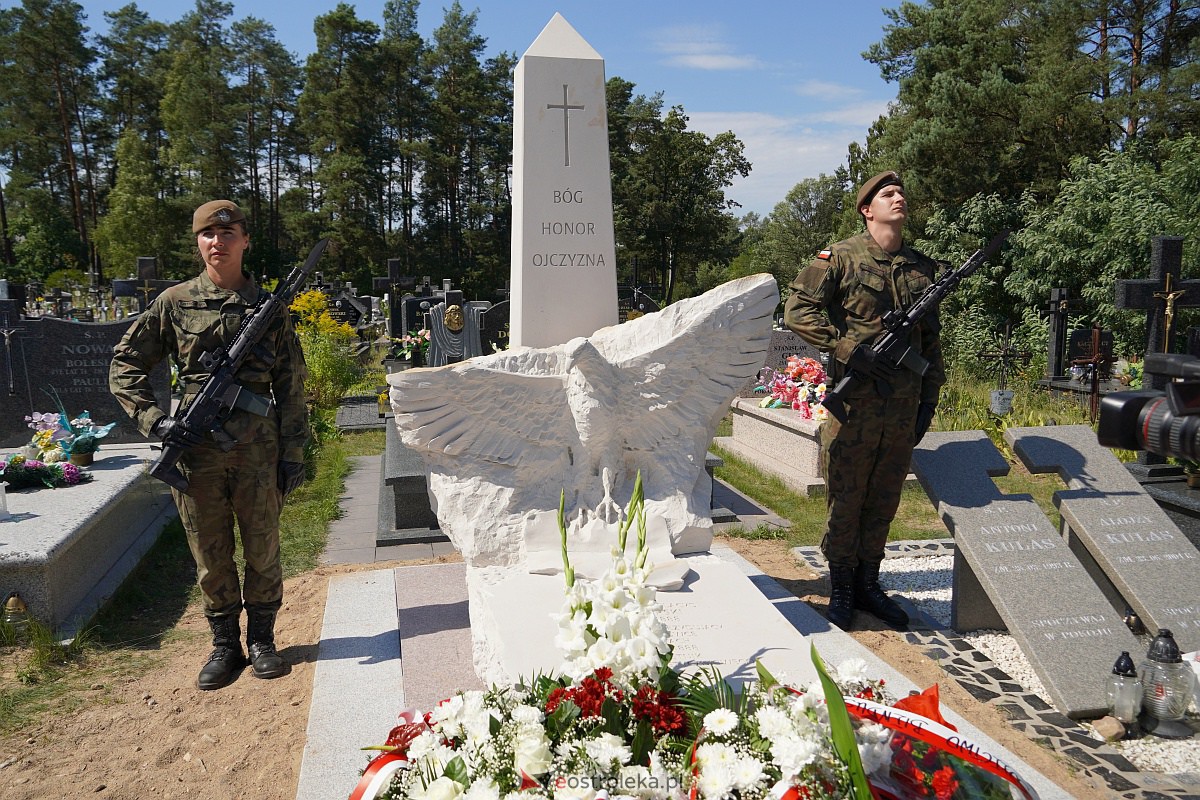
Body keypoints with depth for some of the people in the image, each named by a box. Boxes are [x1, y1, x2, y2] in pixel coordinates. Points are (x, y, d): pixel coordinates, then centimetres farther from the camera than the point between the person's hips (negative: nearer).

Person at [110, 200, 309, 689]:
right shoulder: (175, 303, 4)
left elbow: (291, 389, 5)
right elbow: (124, 367, 8)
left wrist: (293, 454, 1)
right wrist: (154, 421, -7)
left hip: (257, 448, 0)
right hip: (195, 448, 0)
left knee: (262, 548, 8)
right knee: (210, 555, 9)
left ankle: (261, 639, 26)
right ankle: (224, 645, 26)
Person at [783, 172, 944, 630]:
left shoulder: (923, 268, 13)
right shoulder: (841, 258, -3)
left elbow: (931, 340, 17)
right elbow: (798, 310, -12)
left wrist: (929, 399, 11)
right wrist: (851, 350, -19)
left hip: (904, 405, 5)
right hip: (854, 401, -5)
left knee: (885, 499, 13)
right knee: (846, 497, 5)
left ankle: (868, 585, 27)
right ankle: (841, 590, 20)